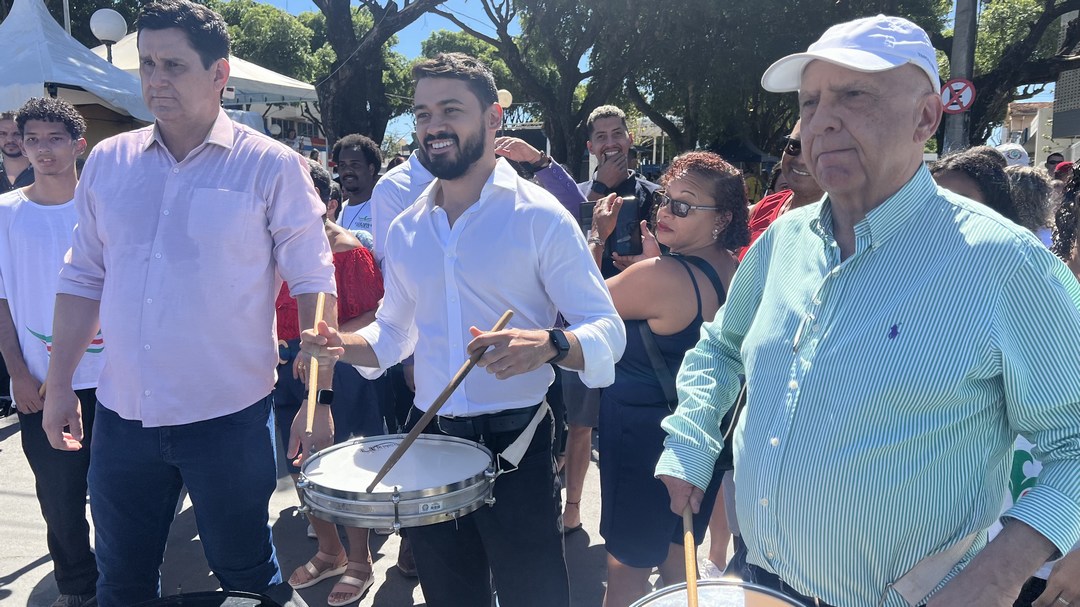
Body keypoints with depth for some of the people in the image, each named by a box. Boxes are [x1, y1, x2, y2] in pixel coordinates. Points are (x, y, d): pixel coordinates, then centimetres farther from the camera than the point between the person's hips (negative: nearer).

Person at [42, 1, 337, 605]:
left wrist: (318, 402, -10)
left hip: (229, 419, -4)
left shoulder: (271, 166, -8)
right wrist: (60, 386, 10)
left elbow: (314, 285, -7)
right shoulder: (108, 161, 5)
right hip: (121, 418, 4)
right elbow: (84, 278, 12)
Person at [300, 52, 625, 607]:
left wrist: (548, 344, -32)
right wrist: (344, 345, -2)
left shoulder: (540, 217, -9)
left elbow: (607, 332, -12)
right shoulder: (405, 231, 8)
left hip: (515, 445, -5)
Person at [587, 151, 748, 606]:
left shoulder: (660, 276, -26)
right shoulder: (735, 271, -1)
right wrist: (652, 254, 13)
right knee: (678, 562, 25)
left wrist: (596, 238, -5)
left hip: (644, 437, -8)